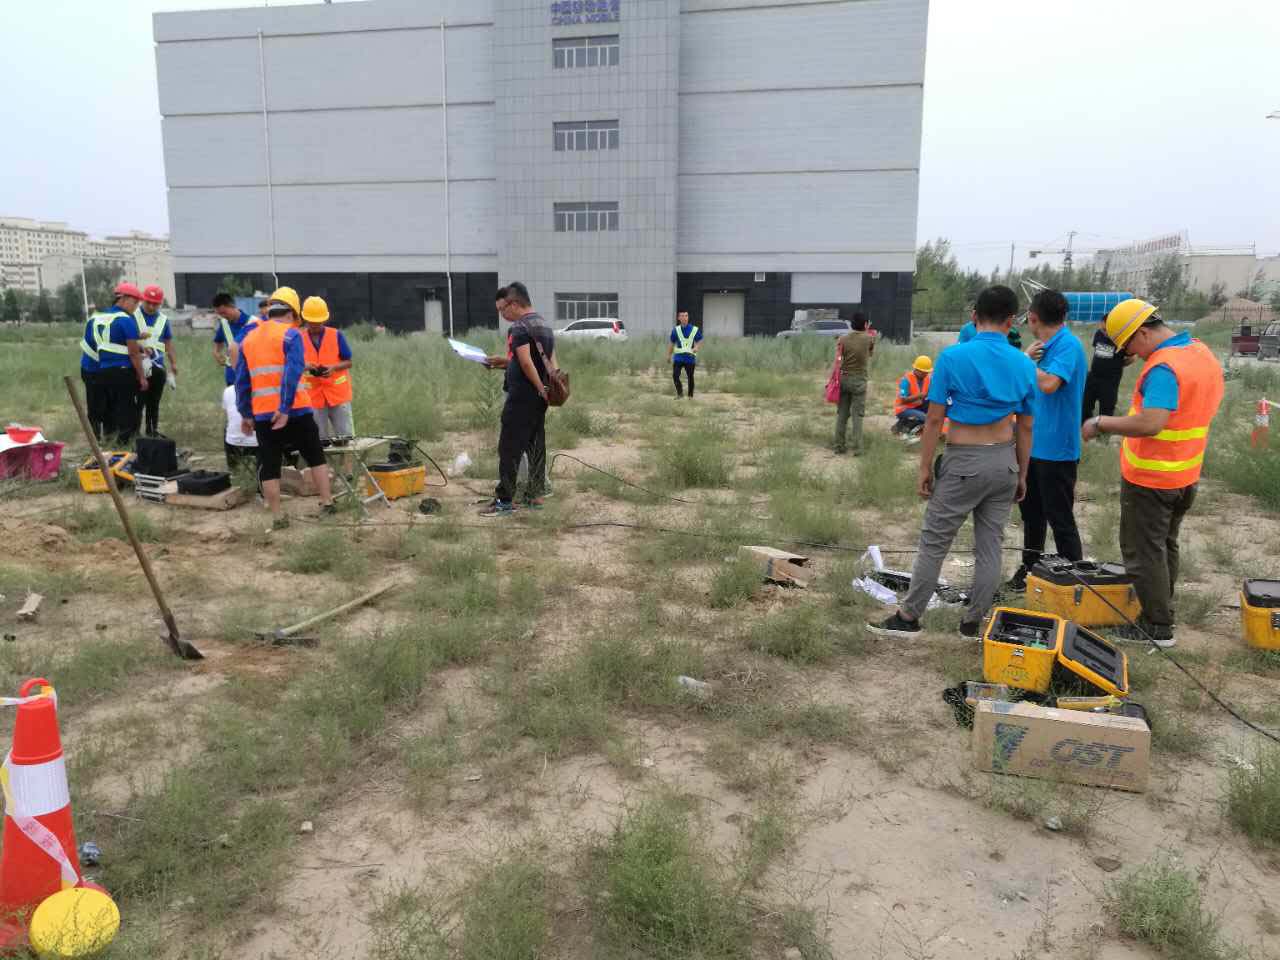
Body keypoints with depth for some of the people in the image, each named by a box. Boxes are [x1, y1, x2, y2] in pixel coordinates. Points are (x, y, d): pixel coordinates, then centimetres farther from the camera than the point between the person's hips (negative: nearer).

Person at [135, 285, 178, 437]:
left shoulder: (163, 320, 11)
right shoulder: (133, 316, -1)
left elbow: (168, 344, 16)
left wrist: (174, 364, 9)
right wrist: (137, 336, -21)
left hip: (158, 368, 4)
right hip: (138, 367, -4)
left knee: (154, 403, 11)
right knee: (138, 402, -6)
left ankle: (153, 432, 20)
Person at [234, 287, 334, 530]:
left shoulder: (248, 338, 13)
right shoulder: (291, 334, -4)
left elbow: (241, 381, 13)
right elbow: (292, 373, -17)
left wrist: (246, 414, 18)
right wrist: (285, 409, -20)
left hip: (262, 414, 4)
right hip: (295, 410, -4)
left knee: (269, 465, 9)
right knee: (315, 456, 13)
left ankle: (277, 517, 10)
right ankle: (327, 504, 15)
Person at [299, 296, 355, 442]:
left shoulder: (336, 335, -3)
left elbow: (348, 362, 1)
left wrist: (334, 368, -19)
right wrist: (305, 367, -19)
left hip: (338, 393, -1)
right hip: (314, 396, 1)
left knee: (346, 436, 2)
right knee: (320, 439, 7)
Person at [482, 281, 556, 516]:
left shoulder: (520, 327, -13)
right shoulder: (545, 325, 14)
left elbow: (526, 362, -23)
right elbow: (551, 362, 16)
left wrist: (541, 388, -17)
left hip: (522, 397, -9)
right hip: (539, 399, 9)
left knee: (509, 449, -5)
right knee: (536, 445, 13)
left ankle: (504, 501, -4)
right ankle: (536, 495, 18)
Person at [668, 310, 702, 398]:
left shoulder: (694, 329, -3)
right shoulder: (675, 330, 2)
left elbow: (699, 341, 6)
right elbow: (672, 344, 12)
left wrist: (696, 347, -15)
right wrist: (669, 355, 16)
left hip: (690, 357, -1)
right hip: (678, 357, 1)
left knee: (690, 377, 7)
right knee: (675, 375, -11)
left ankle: (690, 395, 23)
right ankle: (680, 392, 7)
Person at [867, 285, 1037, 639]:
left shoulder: (952, 357, -11)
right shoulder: (1024, 365, 1)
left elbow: (934, 419, -11)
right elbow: (1025, 427, 7)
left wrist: (926, 467, -3)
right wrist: (1022, 474, 16)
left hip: (964, 461, -4)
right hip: (1004, 462, 4)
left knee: (934, 542, 5)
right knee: (990, 545, 10)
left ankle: (908, 618, 13)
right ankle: (973, 622, 20)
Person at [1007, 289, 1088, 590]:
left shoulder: (1068, 345, -18)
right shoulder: (1047, 346, 9)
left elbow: (1049, 384, -31)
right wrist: (1028, 358, -5)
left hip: (1057, 449, -9)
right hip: (1034, 444, 9)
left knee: (1060, 519, -1)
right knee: (1031, 510, 20)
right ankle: (1030, 568, 34)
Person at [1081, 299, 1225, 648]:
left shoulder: (1163, 368, -25)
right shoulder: (1203, 353, 6)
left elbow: (1150, 423, -35)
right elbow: (1207, 408, 19)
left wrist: (1100, 423, -25)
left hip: (1150, 478, -9)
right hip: (1186, 474, 9)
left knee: (1143, 551, 2)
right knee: (1166, 545, 22)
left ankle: (1158, 628, 8)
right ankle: (1161, 611, 34)